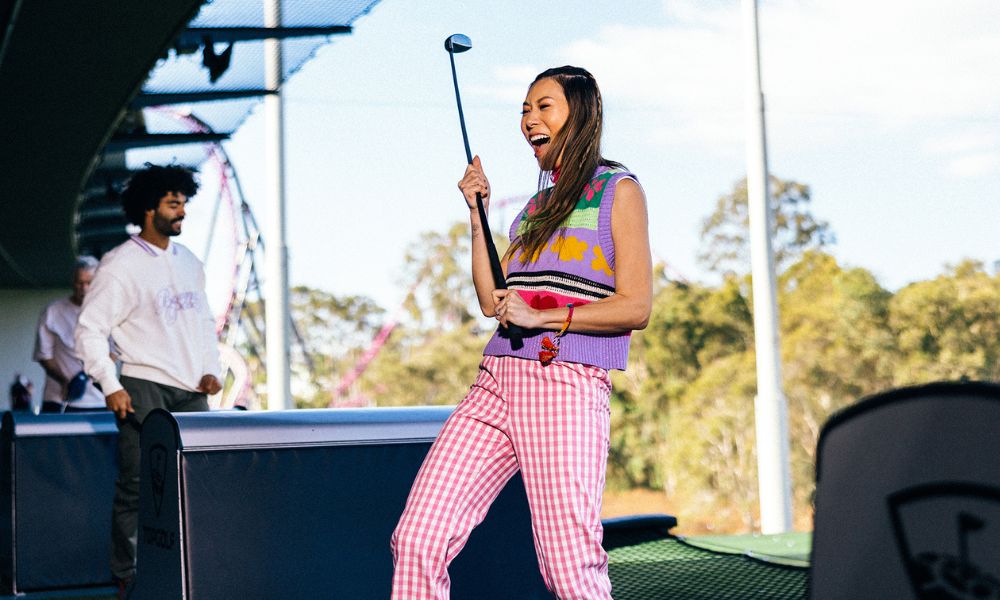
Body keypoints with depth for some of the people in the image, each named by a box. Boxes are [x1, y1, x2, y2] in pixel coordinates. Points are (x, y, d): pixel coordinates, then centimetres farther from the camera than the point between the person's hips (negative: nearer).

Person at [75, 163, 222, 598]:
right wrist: (111, 386, -13)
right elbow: (90, 329, -7)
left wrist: (210, 369, 9)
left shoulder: (188, 262, 15)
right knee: (137, 488, -4)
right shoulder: (121, 265, -5)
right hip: (144, 389, -6)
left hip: (191, 392, 6)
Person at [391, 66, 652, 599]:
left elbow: (635, 307, -5)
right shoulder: (538, 204, 24)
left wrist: (541, 317, -11)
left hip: (566, 386, -6)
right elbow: (492, 301, 18)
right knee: (416, 540, -5)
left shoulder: (618, 191, 4)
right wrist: (477, 215, 15)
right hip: (497, 381, 6)